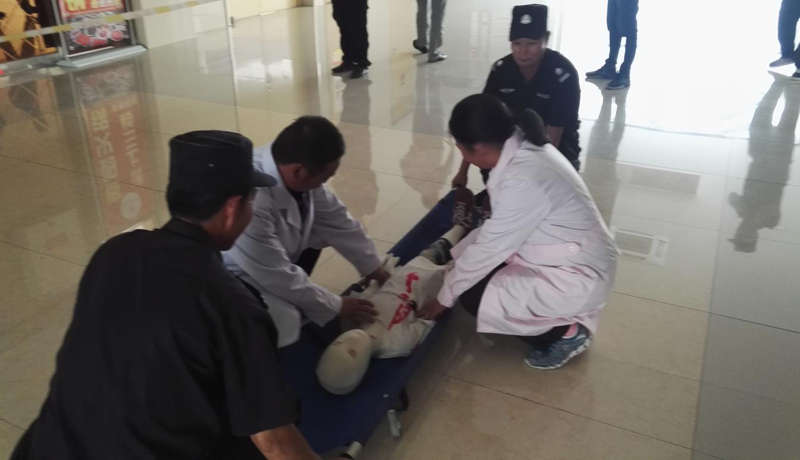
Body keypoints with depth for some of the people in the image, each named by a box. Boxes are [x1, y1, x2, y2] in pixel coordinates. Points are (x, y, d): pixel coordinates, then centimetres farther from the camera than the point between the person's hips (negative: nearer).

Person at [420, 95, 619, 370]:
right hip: (572, 257, 9)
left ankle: (565, 333, 4)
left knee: (474, 297, -10)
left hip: (578, 276, -9)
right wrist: (453, 255, 10)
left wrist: (444, 297, -8)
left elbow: (488, 249, -21)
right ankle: (556, 314, 17)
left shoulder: (522, 180, -32)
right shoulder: (522, 145, -4)